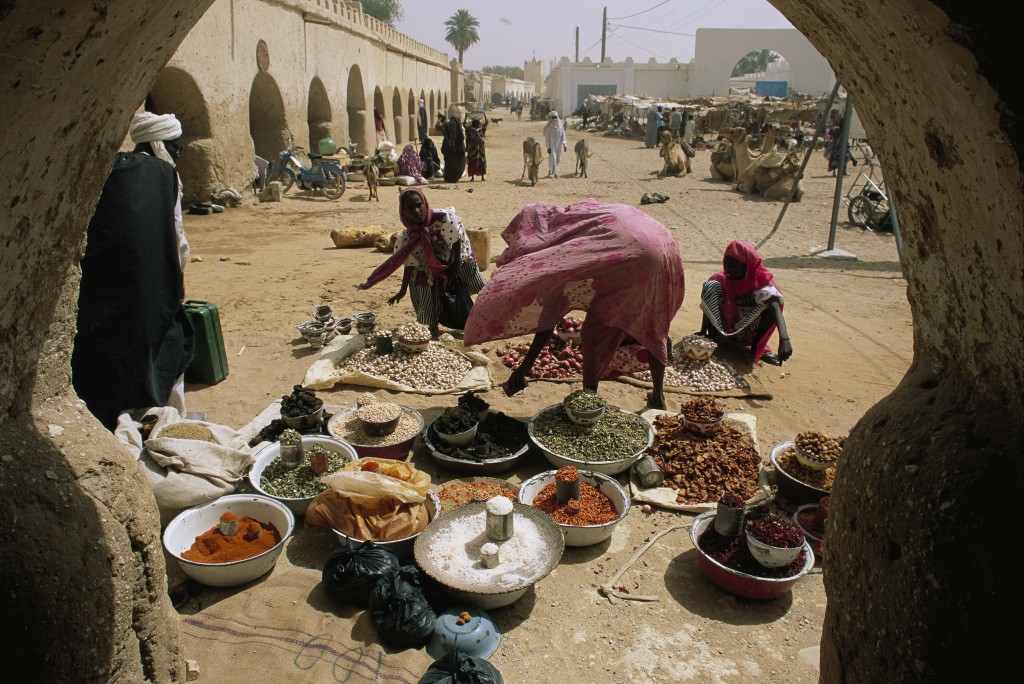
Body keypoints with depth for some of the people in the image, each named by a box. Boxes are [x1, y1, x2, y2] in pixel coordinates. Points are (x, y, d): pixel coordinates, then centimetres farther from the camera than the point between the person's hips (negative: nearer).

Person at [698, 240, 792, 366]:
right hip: (724, 333, 1)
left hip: (750, 335, -1)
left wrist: (784, 339, -51)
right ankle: (712, 339, -15)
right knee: (711, 286, -18)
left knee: (770, 303, -28)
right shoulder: (721, 279, -10)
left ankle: (757, 347, -10)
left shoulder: (761, 280, -19)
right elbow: (709, 305, -6)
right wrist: (703, 332, -18)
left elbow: (776, 308, -35)